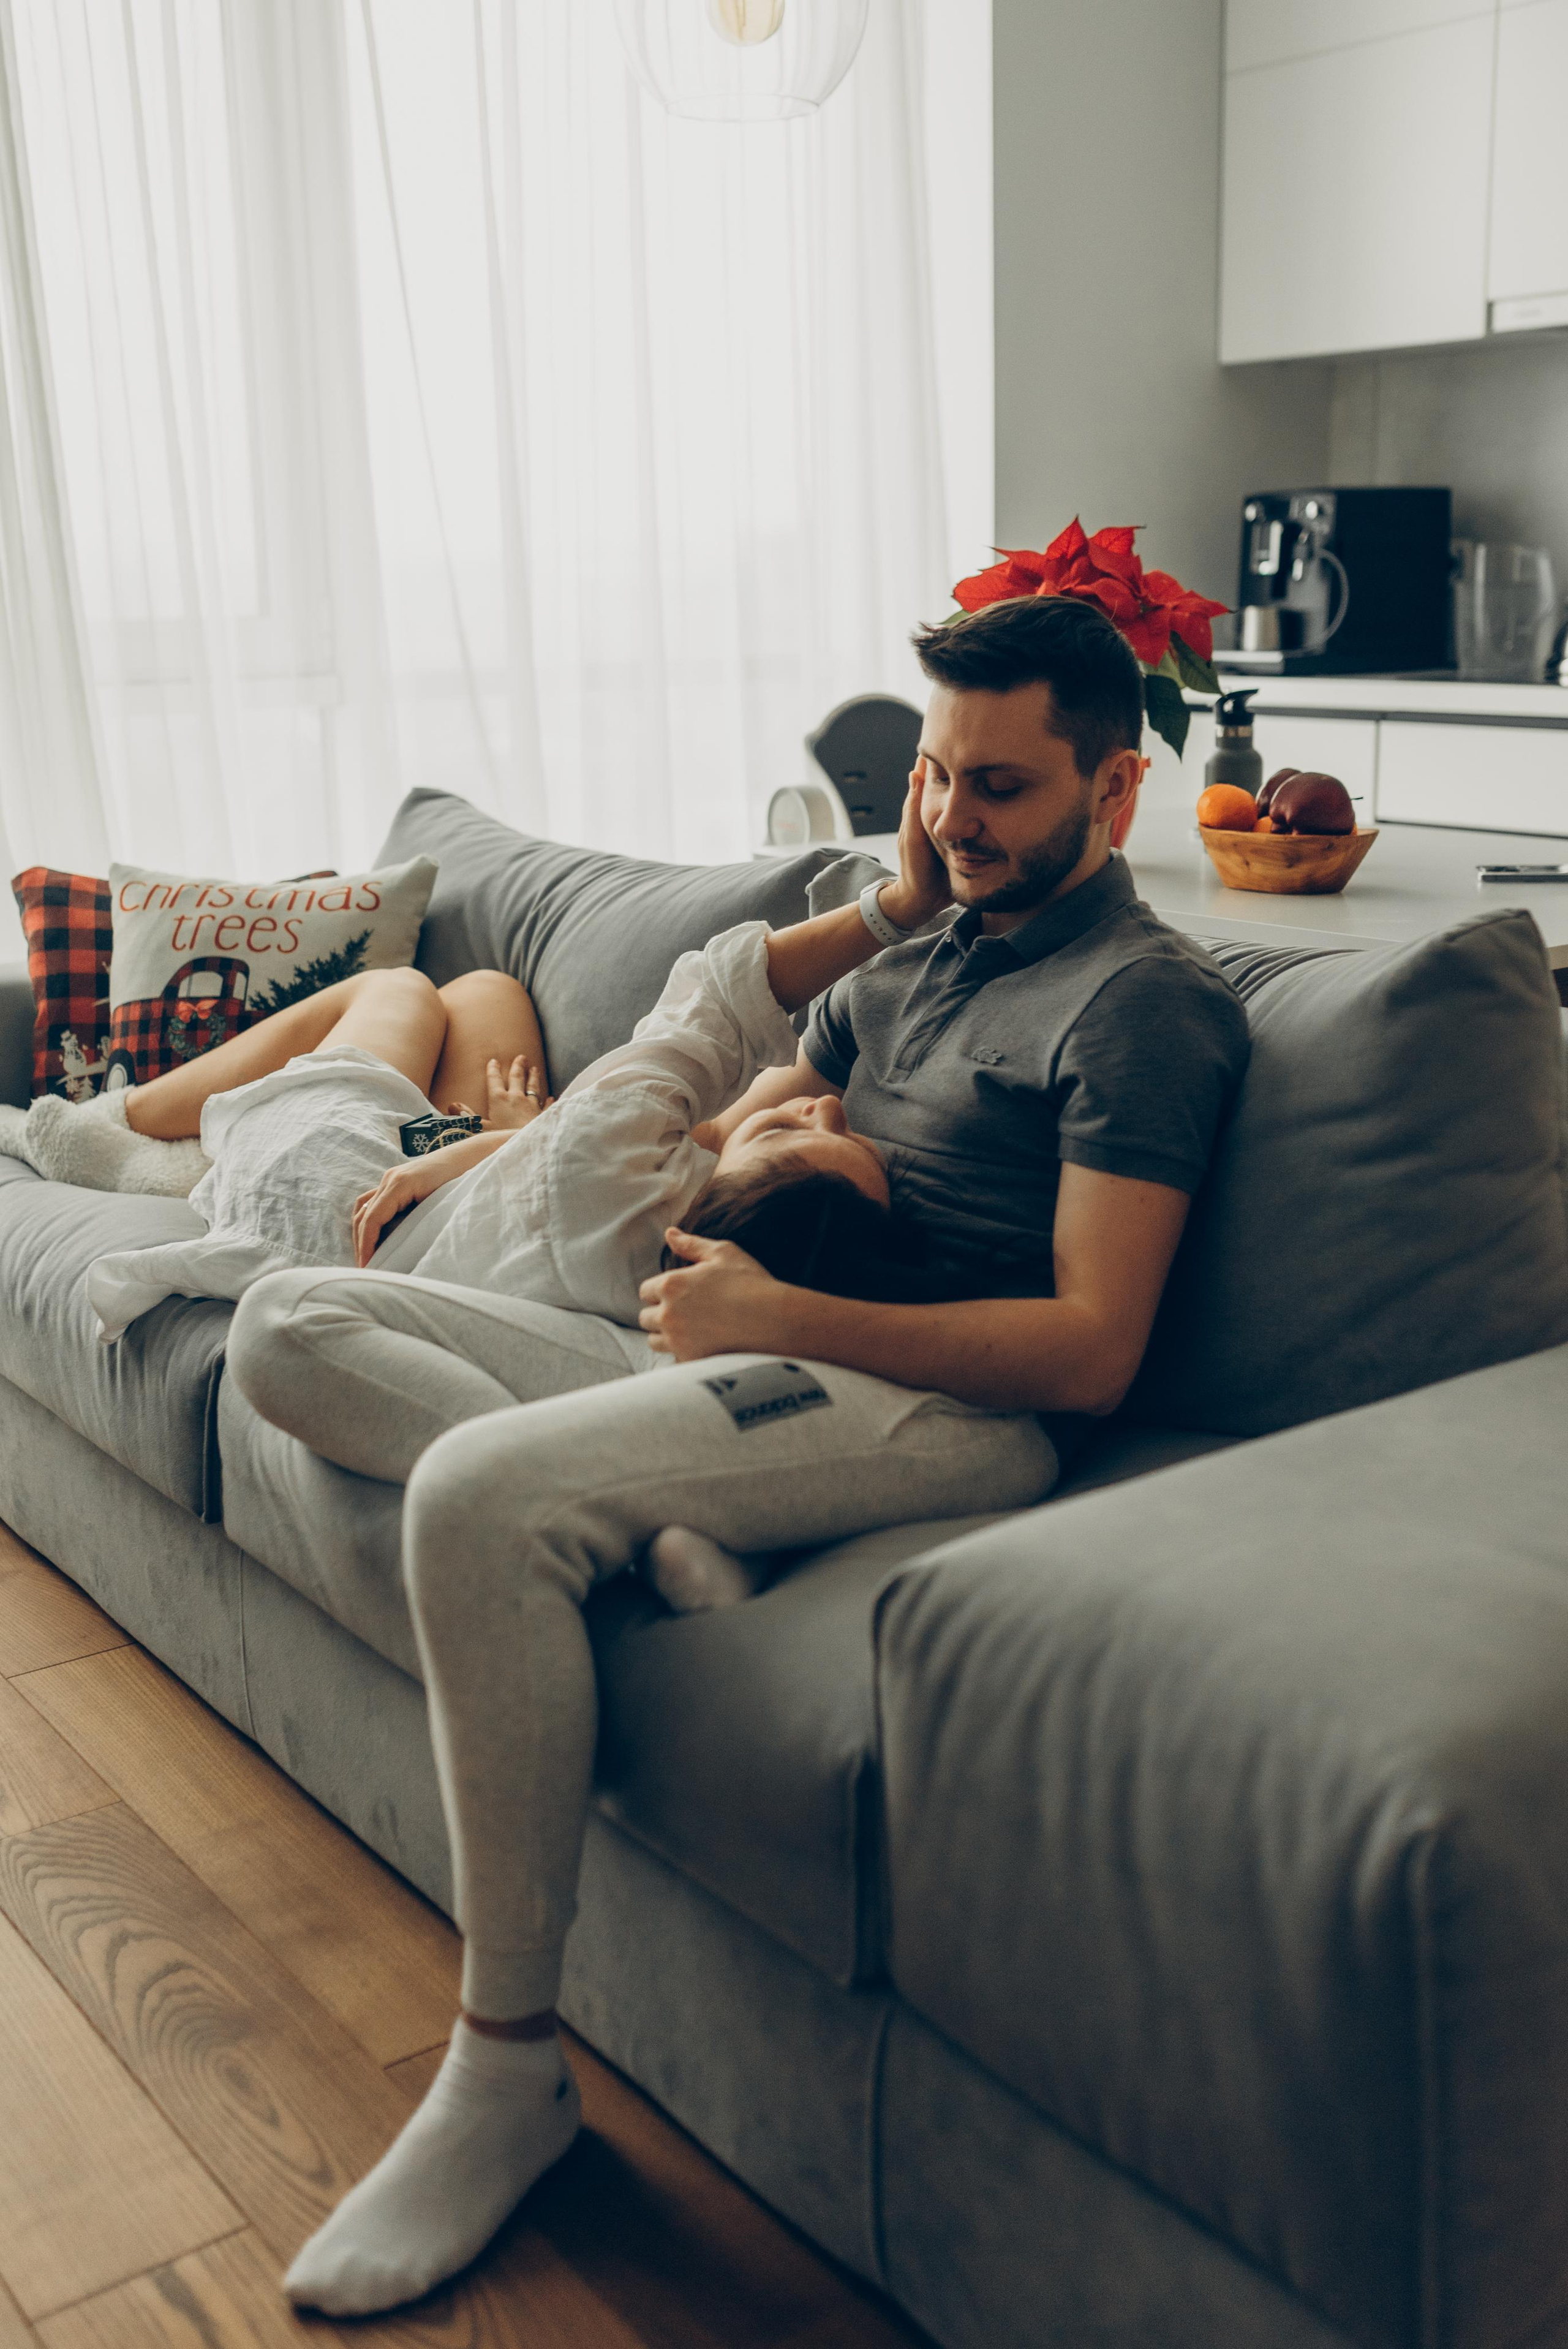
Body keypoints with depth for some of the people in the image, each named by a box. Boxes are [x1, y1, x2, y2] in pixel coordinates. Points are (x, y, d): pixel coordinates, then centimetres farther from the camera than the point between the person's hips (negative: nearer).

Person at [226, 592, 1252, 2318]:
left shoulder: (1143, 998, -4)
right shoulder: (910, 961, 23)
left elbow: (1089, 1352, -14)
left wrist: (776, 1317, -18)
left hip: (942, 1409, -9)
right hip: (760, 1356, 9)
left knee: (481, 1490, -33)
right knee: (289, 1328, 0)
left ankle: (506, 2069, -19)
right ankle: (637, 1528, -21)